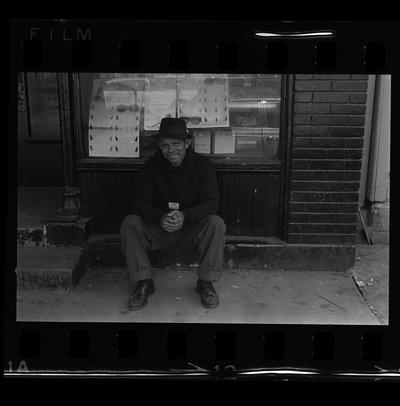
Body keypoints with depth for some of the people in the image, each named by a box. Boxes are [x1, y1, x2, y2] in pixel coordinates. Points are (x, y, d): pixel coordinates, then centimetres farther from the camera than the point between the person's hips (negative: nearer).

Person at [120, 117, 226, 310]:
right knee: (129, 224, -24)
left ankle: (205, 282, -14)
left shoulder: (202, 164, -8)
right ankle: (144, 282, -13)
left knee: (216, 223, -30)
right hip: (159, 229, 1)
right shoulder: (152, 165, -6)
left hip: (192, 228, -1)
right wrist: (160, 218, -34)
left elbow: (211, 202, -15)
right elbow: (140, 202, -11)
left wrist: (185, 216, -35)